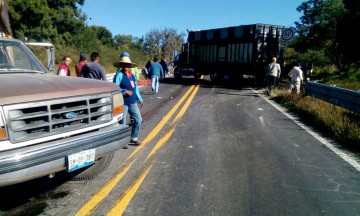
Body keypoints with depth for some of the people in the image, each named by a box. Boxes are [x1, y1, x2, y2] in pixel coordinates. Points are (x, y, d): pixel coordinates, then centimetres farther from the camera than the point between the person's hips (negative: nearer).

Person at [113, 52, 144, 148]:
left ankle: (133, 138, 29)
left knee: (138, 119, 12)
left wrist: (140, 99, 19)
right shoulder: (119, 75, -11)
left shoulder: (132, 75, 11)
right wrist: (125, 91, -25)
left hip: (132, 102, 7)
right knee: (122, 122, 0)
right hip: (123, 103, -7)